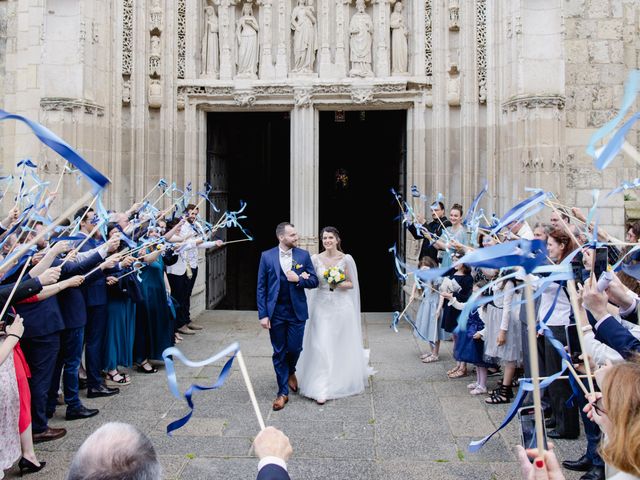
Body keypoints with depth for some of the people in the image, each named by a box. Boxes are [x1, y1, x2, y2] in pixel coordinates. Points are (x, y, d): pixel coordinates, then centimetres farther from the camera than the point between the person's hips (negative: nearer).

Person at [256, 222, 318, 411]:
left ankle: (290, 371, 40)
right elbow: (261, 287, -2)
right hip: (275, 312, -1)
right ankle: (283, 392, 18)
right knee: (279, 352, 6)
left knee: (295, 348, 6)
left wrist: (298, 279, -17)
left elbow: (314, 281, 3)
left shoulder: (303, 255, 0)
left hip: (297, 311, 1)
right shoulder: (267, 256, -2)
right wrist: (262, 314, -7)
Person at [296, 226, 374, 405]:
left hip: (342, 306, 0)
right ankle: (322, 390, -2)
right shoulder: (316, 259, 1)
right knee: (321, 346, -6)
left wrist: (339, 284, -15)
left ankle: (344, 382, 34)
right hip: (322, 306, 0)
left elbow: (351, 283, 3)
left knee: (343, 346, 10)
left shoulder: (346, 259, -2)